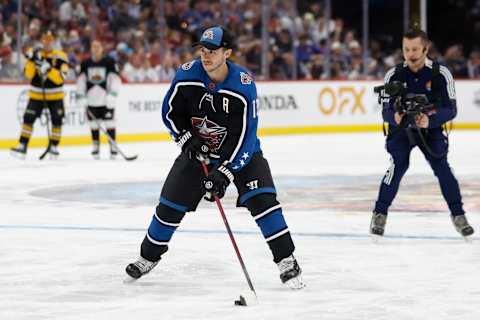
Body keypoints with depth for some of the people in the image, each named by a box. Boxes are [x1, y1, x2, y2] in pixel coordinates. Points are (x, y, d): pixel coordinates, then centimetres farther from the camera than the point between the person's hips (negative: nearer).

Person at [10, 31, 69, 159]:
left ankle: (54, 148, 13)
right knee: (28, 119, -7)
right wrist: (31, 60, -23)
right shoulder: (34, 53, 0)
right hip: (36, 95, 1)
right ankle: (22, 147, -7)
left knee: (57, 121, 0)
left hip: (55, 96, -1)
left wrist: (48, 69, -31)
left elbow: (60, 78, -18)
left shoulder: (60, 56, -7)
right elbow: (28, 74, -10)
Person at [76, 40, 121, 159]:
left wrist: (112, 95, -16)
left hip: (106, 99, -3)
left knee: (109, 123, -5)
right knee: (93, 124, 5)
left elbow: (115, 79, -6)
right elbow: (81, 80, 10)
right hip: (91, 99, 3)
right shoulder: (85, 64, 7)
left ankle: (113, 148, 2)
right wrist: (80, 97, 2)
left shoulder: (110, 62, -3)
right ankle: (96, 148, 14)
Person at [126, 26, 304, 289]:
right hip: (198, 149, 3)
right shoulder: (187, 75, -17)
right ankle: (148, 257, 24)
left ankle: (286, 260, -14)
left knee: (261, 198, -21)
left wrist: (225, 173, -30)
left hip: (240, 151, -3)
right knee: (171, 204, 2)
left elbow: (245, 135, -25)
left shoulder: (243, 85, -27)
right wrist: (187, 140, -16)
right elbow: (170, 112, -1)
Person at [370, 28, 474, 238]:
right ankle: (379, 214, -11)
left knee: (441, 166, -17)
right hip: (401, 128, 0)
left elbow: (451, 109, -20)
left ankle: (458, 216, -4)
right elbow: (386, 111, -15)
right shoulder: (394, 75, -15)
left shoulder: (441, 74, -18)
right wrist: (394, 117, -39)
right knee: (398, 165, -22)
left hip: (430, 128, 0)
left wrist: (430, 120, -39)